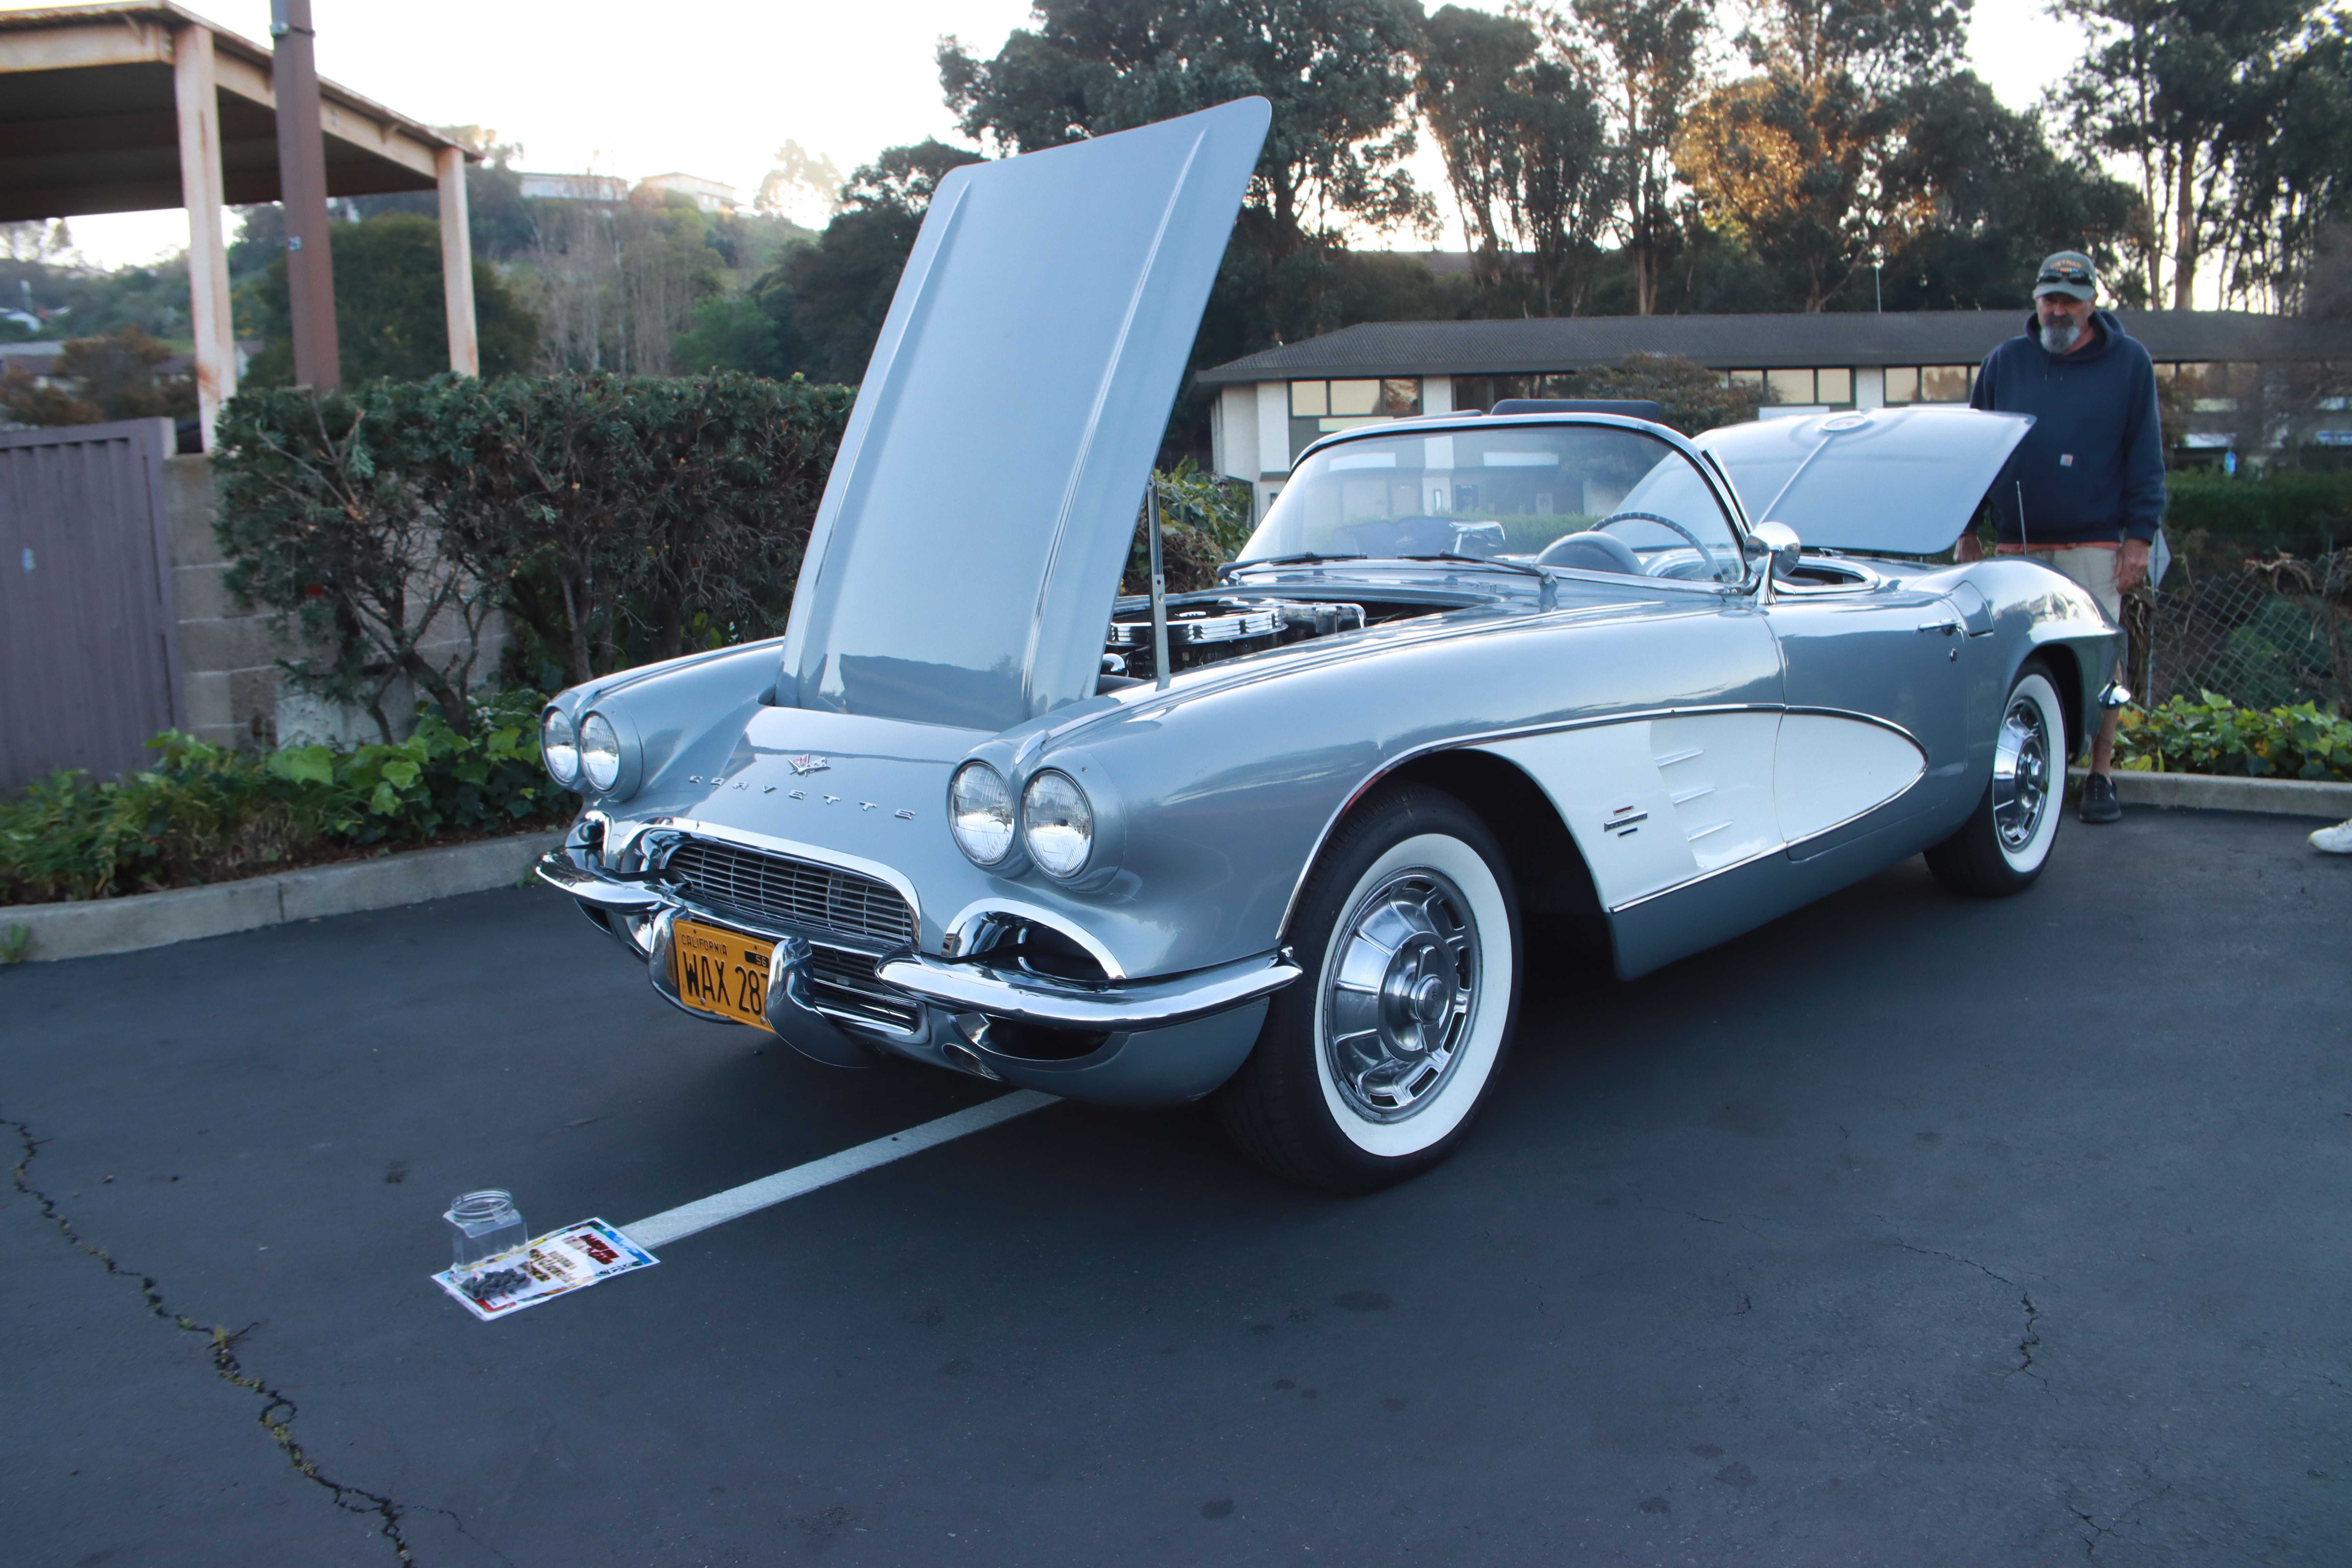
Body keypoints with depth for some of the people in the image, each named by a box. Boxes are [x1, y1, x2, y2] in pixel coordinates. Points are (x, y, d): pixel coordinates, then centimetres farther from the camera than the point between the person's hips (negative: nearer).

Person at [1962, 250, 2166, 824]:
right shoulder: (2004, 362, 9)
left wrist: (2140, 537, -4)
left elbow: (2146, 456, 3)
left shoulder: (2129, 362, 4)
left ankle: (2101, 776, 8)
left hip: (2094, 544, -2)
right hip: (2017, 544, 2)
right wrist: (1966, 532, 8)